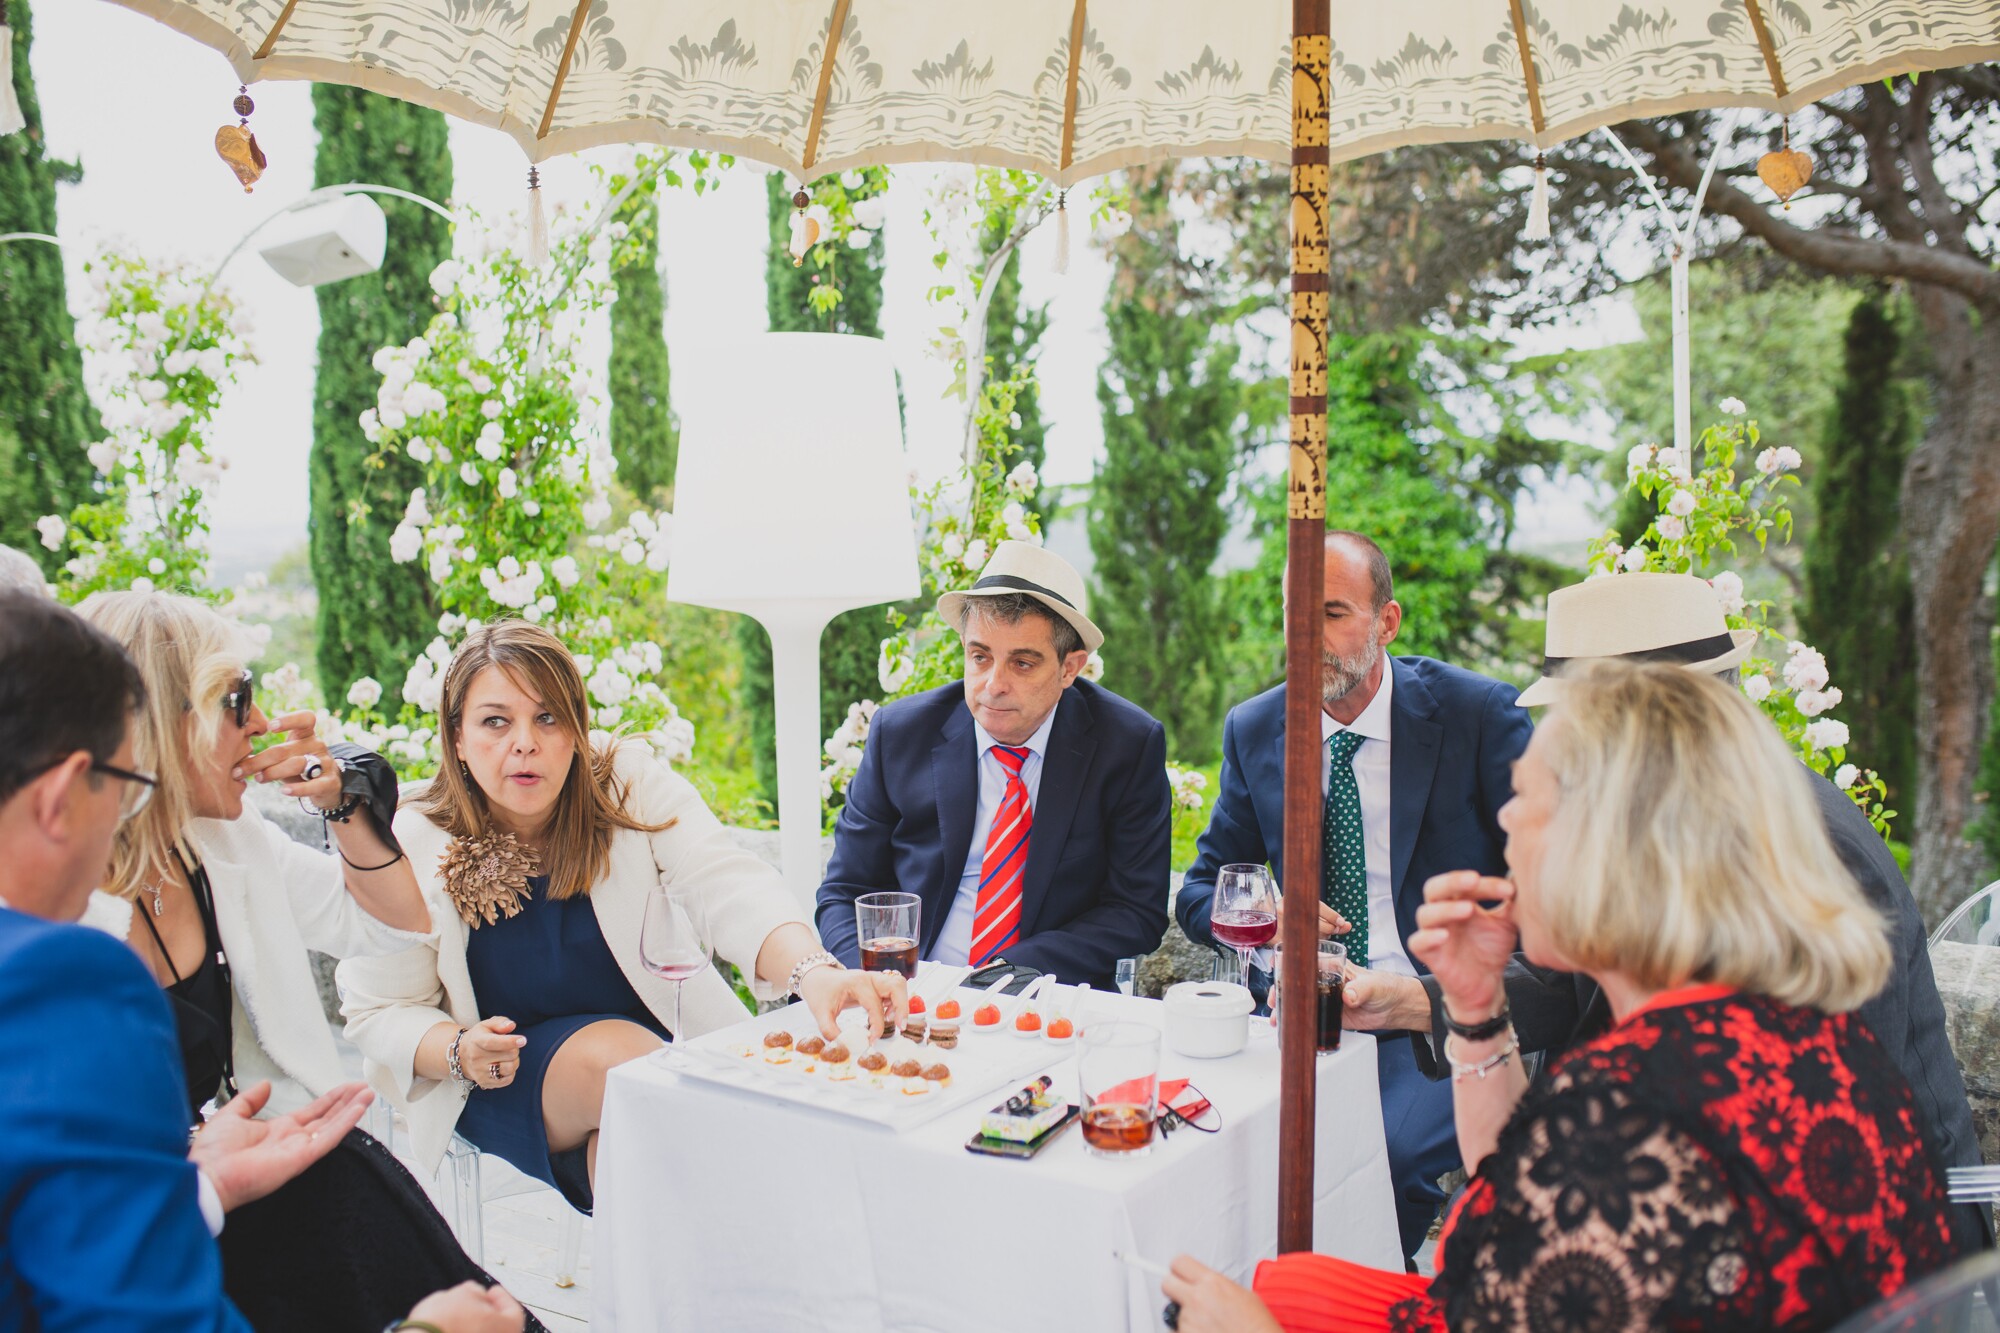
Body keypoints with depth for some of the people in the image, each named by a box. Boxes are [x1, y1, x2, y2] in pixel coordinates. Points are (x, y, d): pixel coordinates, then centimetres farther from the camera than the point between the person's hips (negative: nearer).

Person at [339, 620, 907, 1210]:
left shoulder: (632, 785, -10)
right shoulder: (410, 846, -10)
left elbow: (726, 885, -27)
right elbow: (380, 1013, -1)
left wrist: (813, 971, -46)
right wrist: (460, 1051, -23)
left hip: (660, 1040, 0)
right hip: (503, 1083, 0)